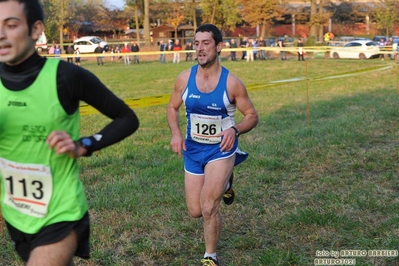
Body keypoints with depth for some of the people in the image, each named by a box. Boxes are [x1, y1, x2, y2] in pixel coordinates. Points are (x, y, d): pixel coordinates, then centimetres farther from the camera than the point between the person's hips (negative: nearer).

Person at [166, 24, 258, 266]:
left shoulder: (232, 83, -17)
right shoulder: (184, 78, -9)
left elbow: (252, 115, -7)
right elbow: (172, 108, 7)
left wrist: (235, 130, -28)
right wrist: (176, 133, -12)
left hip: (220, 150, -4)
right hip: (193, 150, 4)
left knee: (208, 208, -16)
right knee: (195, 211, 12)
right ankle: (223, 184, 44)